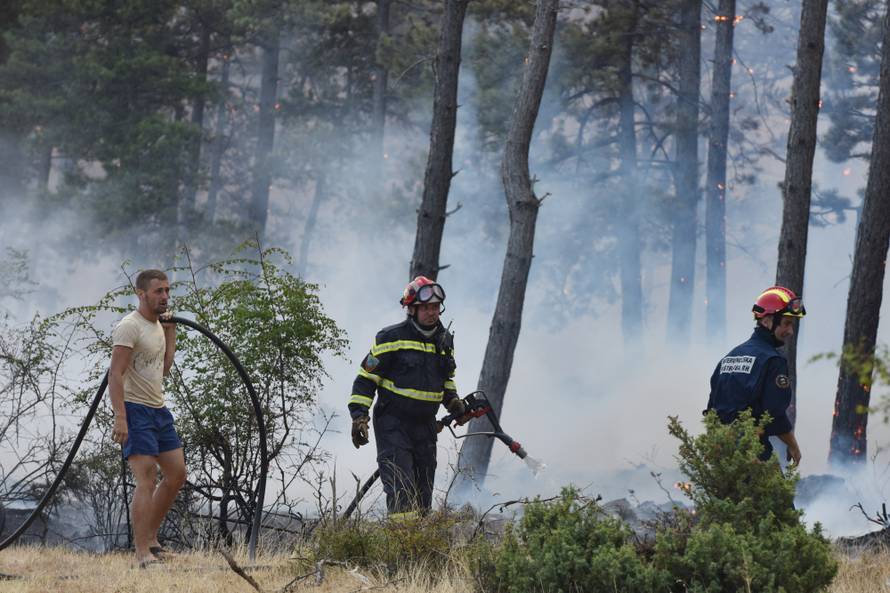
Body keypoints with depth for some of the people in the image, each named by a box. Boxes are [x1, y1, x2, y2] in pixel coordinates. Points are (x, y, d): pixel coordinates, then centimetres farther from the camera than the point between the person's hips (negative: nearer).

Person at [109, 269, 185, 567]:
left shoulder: (156, 324, 14)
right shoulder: (129, 327, -15)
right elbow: (115, 374, -21)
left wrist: (170, 332, 15)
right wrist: (120, 418, -29)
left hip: (158, 409, 10)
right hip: (135, 410, -10)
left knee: (177, 474, 13)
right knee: (147, 479, -15)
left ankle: (150, 537, 24)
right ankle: (143, 554, -16)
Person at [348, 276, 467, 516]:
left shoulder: (444, 341, 10)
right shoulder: (391, 338, -9)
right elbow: (366, 378, -5)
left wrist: (453, 402, 10)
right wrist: (359, 416, -12)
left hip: (425, 425, 6)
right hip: (393, 424, -6)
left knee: (423, 493, 9)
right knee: (401, 492, -17)